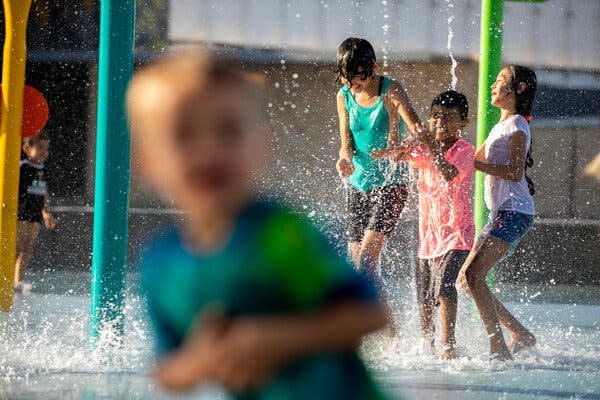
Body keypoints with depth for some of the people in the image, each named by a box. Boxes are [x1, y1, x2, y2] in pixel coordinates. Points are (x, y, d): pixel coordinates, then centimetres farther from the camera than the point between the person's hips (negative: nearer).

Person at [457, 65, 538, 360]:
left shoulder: (517, 125, -7)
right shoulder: (500, 127, 21)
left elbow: (515, 172, -18)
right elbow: (474, 161, 28)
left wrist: (474, 164, -20)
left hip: (514, 212, -10)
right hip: (501, 213, 10)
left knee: (473, 274, -21)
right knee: (466, 279, 6)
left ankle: (499, 348, -22)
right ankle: (521, 335, 11)